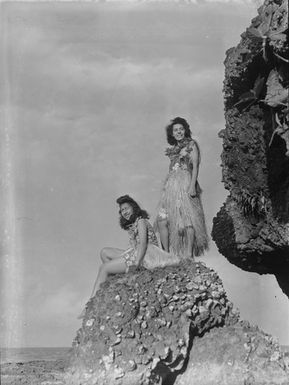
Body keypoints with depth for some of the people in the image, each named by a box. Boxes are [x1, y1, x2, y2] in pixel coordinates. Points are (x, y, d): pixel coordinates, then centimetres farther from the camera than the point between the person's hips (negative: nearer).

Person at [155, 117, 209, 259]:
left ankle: (189, 254, -7)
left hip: (185, 184, -6)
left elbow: (195, 166, -5)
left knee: (187, 220, -10)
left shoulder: (191, 144, 4)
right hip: (171, 186, 6)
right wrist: (166, 186, 16)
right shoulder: (173, 148, 22)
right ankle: (166, 253, 2)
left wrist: (192, 186, -16)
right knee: (162, 220, -4)